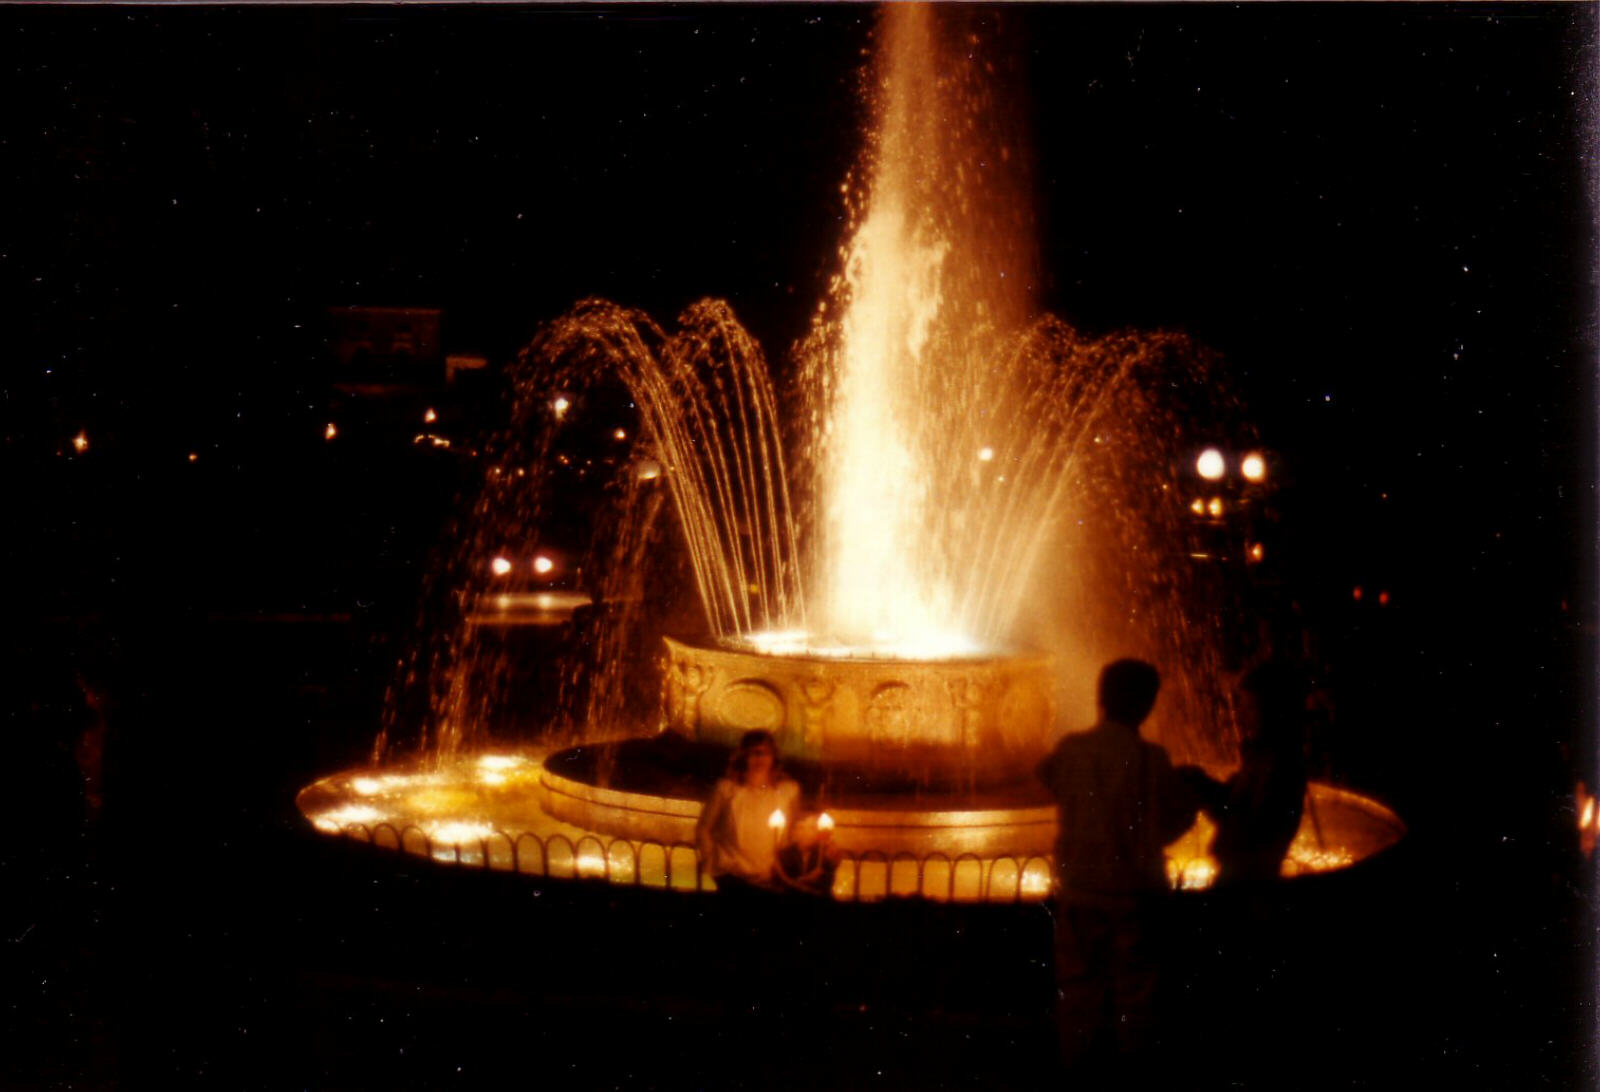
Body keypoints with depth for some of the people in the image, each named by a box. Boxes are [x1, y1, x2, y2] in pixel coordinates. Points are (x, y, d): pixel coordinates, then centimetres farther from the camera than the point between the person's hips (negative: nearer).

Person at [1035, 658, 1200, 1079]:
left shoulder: (1071, 748, -9)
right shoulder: (1149, 759, -19)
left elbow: (1049, 777, 13)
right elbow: (1173, 820, -9)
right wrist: (1191, 791, 11)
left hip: (1078, 886, 3)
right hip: (1132, 888, -3)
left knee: (1079, 975, 16)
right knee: (1135, 977, 13)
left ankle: (1078, 1054, 24)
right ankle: (1135, 1054, 22)